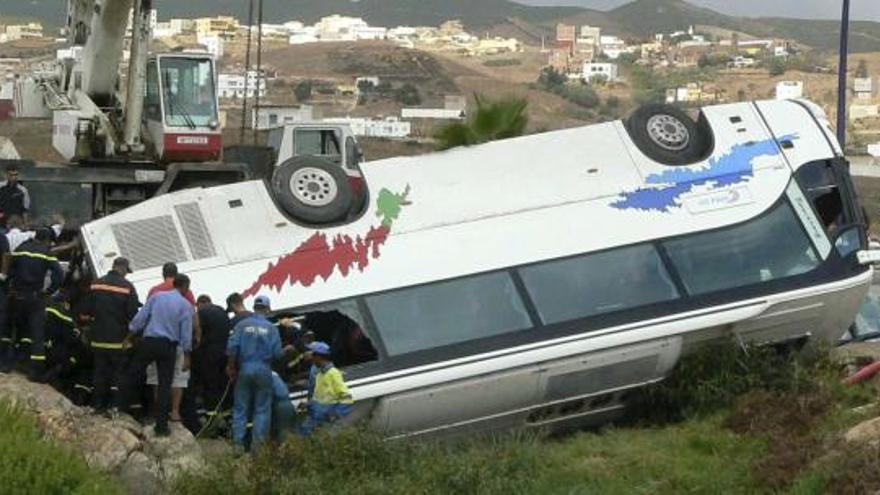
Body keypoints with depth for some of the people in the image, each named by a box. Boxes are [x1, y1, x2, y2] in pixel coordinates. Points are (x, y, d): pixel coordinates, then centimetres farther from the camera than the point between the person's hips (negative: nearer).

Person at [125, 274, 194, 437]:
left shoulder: (157, 297, 5)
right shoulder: (186, 305, -1)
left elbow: (140, 318, 2)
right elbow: (186, 333, -3)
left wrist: (129, 337, 8)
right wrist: (186, 357, 1)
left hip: (148, 342, 1)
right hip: (168, 346, -1)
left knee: (133, 377, 14)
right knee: (164, 385, 3)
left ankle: (122, 412, 19)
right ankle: (161, 426, 2)